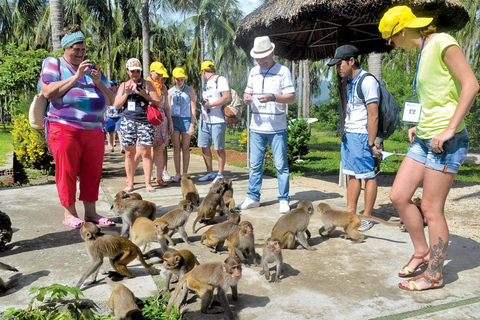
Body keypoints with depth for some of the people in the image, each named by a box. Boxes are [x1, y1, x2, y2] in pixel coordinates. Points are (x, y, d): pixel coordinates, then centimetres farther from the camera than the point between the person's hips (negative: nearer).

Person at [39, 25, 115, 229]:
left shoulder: (92, 68, 21)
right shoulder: (53, 64, 10)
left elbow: (111, 100, 16)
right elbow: (48, 92, -9)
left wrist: (98, 82, -1)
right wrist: (76, 76, -9)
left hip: (95, 130, 4)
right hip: (65, 128, -4)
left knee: (92, 172, 3)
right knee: (67, 172, -2)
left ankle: (90, 212, 11)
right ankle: (69, 214, 7)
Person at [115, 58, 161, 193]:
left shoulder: (147, 84, 9)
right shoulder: (123, 85, 16)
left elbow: (157, 103, 3)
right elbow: (117, 105, 10)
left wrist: (145, 95, -11)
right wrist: (127, 93, -4)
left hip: (144, 121, -2)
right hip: (128, 121, 2)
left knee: (146, 152, -6)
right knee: (129, 153, 3)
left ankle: (148, 183, 0)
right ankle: (130, 183, 11)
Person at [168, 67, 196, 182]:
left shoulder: (189, 90, 4)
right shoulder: (170, 91, 9)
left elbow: (193, 109, 2)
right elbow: (167, 109, 11)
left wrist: (192, 125, -5)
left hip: (186, 120, -2)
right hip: (174, 120, 2)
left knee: (185, 148, 0)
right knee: (176, 148, 1)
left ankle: (185, 174, 7)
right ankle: (177, 174, 6)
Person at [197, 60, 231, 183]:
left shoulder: (221, 80, -6)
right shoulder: (207, 83, 21)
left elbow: (227, 98, -17)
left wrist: (210, 105, -17)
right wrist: (202, 111, 11)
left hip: (217, 120, -8)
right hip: (205, 120, 9)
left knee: (219, 148, -1)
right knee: (204, 147, 9)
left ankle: (220, 174, 8)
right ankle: (210, 173, 19)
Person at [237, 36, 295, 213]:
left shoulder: (283, 71, -3)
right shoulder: (253, 72, 12)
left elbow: (291, 96, -8)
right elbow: (247, 92, 18)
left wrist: (273, 97, -25)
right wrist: (246, 97, -6)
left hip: (277, 128, -4)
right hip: (256, 127, 4)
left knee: (281, 165, 2)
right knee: (255, 165, 9)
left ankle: (284, 200, 12)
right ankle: (253, 197, 20)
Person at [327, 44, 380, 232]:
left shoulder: (367, 81, -13)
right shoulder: (351, 82, 15)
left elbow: (373, 115, -16)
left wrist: (371, 143, -17)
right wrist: (346, 133, 12)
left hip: (361, 136, -9)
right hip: (348, 135, 9)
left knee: (368, 175, 0)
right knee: (352, 175, 11)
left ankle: (367, 217, 7)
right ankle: (350, 213, 18)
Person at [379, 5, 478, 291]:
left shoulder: (441, 42, -10)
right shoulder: (424, 51, 15)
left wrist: (449, 130, -22)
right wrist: (421, 127, 14)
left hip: (446, 142, -9)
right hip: (424, 139, 9)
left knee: (432, 210, -1)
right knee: (399, 196, 8)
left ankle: (435, 275, 16)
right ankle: (422, 252, 25)